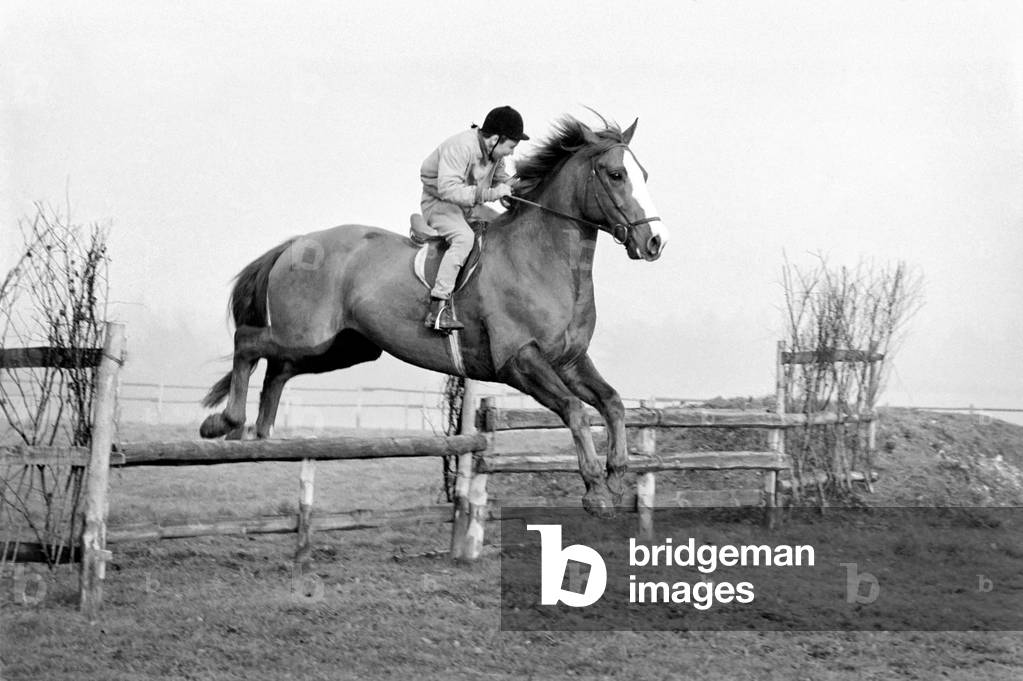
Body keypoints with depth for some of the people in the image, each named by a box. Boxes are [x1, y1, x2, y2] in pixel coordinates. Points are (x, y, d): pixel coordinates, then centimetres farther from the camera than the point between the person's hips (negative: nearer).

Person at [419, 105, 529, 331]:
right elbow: (448, 188, -35)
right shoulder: (460, 147, -27)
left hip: (471, 207, 9)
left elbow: (501, 178, 18)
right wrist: (490, 194, -38)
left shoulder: (493, 152, 1)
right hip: (438, 203, -9)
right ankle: (438, 308, -38)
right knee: (464, 237, -32)